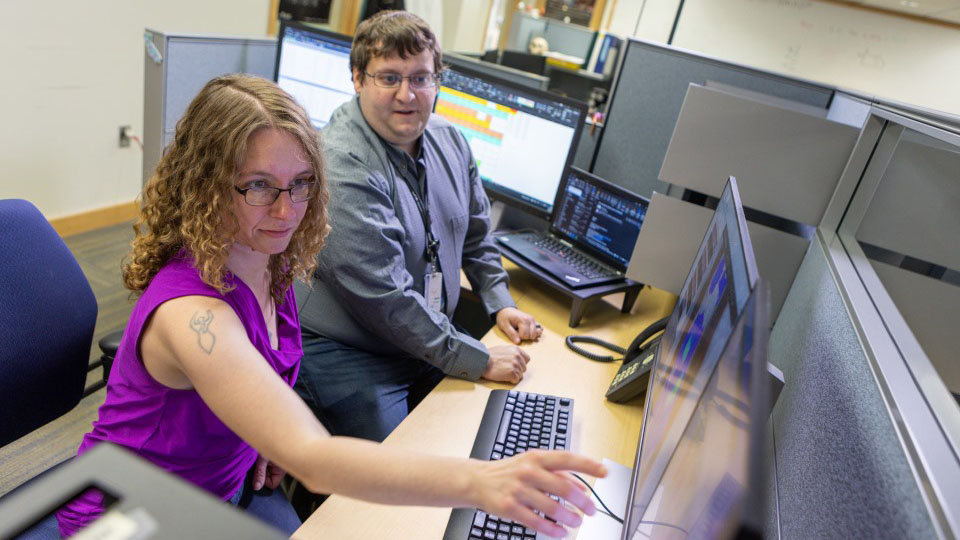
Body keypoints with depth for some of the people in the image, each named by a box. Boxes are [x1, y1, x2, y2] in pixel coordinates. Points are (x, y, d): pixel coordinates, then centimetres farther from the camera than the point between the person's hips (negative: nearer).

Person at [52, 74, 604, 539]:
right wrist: (478, 481, -57)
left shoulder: (272, 262, -11)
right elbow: (313, 459, -45)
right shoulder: (191, 310, -35)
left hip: (229, 482, 6)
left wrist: (267, 434, -7)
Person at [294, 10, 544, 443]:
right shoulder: (341, 167, -25)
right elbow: (384, 296, -27)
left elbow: (476, 232, 17)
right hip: (346, 355, -7)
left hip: (427, 339, 8)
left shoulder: (449, 140, 2)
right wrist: (478, 360, -21)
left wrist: (499, 302, 8)